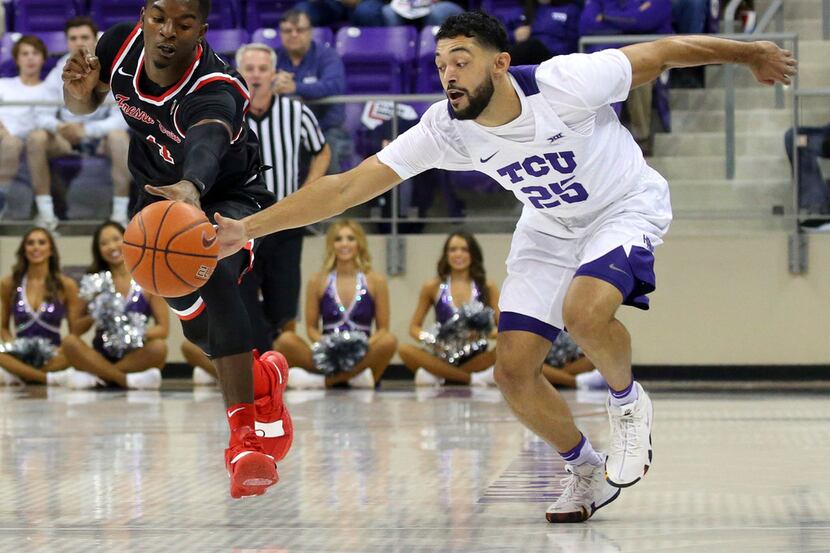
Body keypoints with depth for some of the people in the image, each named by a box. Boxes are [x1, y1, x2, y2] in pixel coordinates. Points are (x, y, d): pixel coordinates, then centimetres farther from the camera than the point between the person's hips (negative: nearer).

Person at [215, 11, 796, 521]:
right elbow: (347, 186, -21)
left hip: (627, 207, -5)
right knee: (514, 371, -4)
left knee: (586, 311, -34)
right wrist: (248, 228, -28)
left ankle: (628, 404, -2)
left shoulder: (563, 84, -32)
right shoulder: (444, 129, -21)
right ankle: (588, 475, 21)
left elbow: (664, 51, -19)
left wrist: (750, 53, -7)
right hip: (550, 226, 5)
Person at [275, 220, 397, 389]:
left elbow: (383, 329, 6)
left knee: (389, 341, -33)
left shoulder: (375, 282, 6)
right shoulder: (318, 281, 8)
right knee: (286, 339, -26)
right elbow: (311, 327, 9)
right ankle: (353, 377, -32)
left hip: (362, 358, 0)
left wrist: (365, 345, -15)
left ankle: (324, 380, -30)